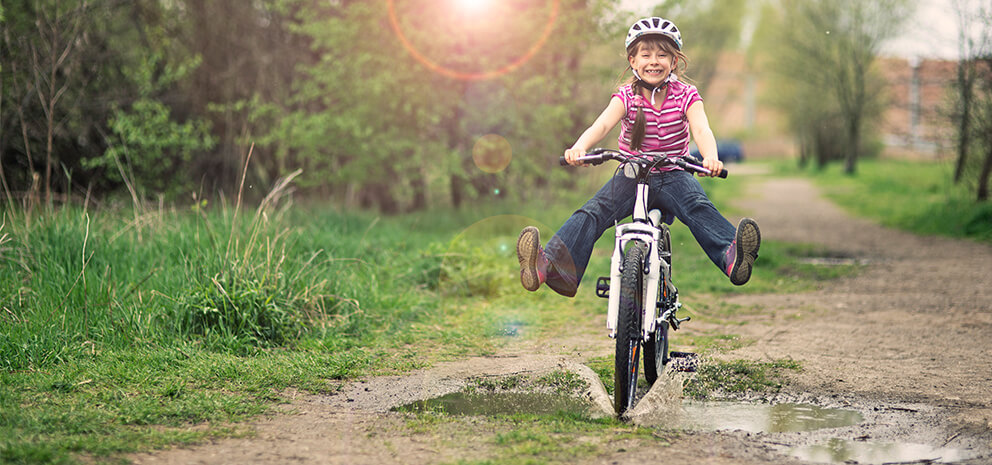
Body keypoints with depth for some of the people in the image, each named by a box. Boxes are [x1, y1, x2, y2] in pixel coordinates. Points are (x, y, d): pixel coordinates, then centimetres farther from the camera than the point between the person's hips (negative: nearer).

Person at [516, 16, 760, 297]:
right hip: (632, 176, 0)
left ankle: (731, 256, -53)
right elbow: (602, 125, -21)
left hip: (673, 176, 0)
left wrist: (710, 157, -45)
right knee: (592, 212, -23)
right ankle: (550, 266, -40)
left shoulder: (685, 96, -3)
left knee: (698, 207, -31)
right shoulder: (627, 97, -3)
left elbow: (701, 130, -20)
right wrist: (580, 147, -44)